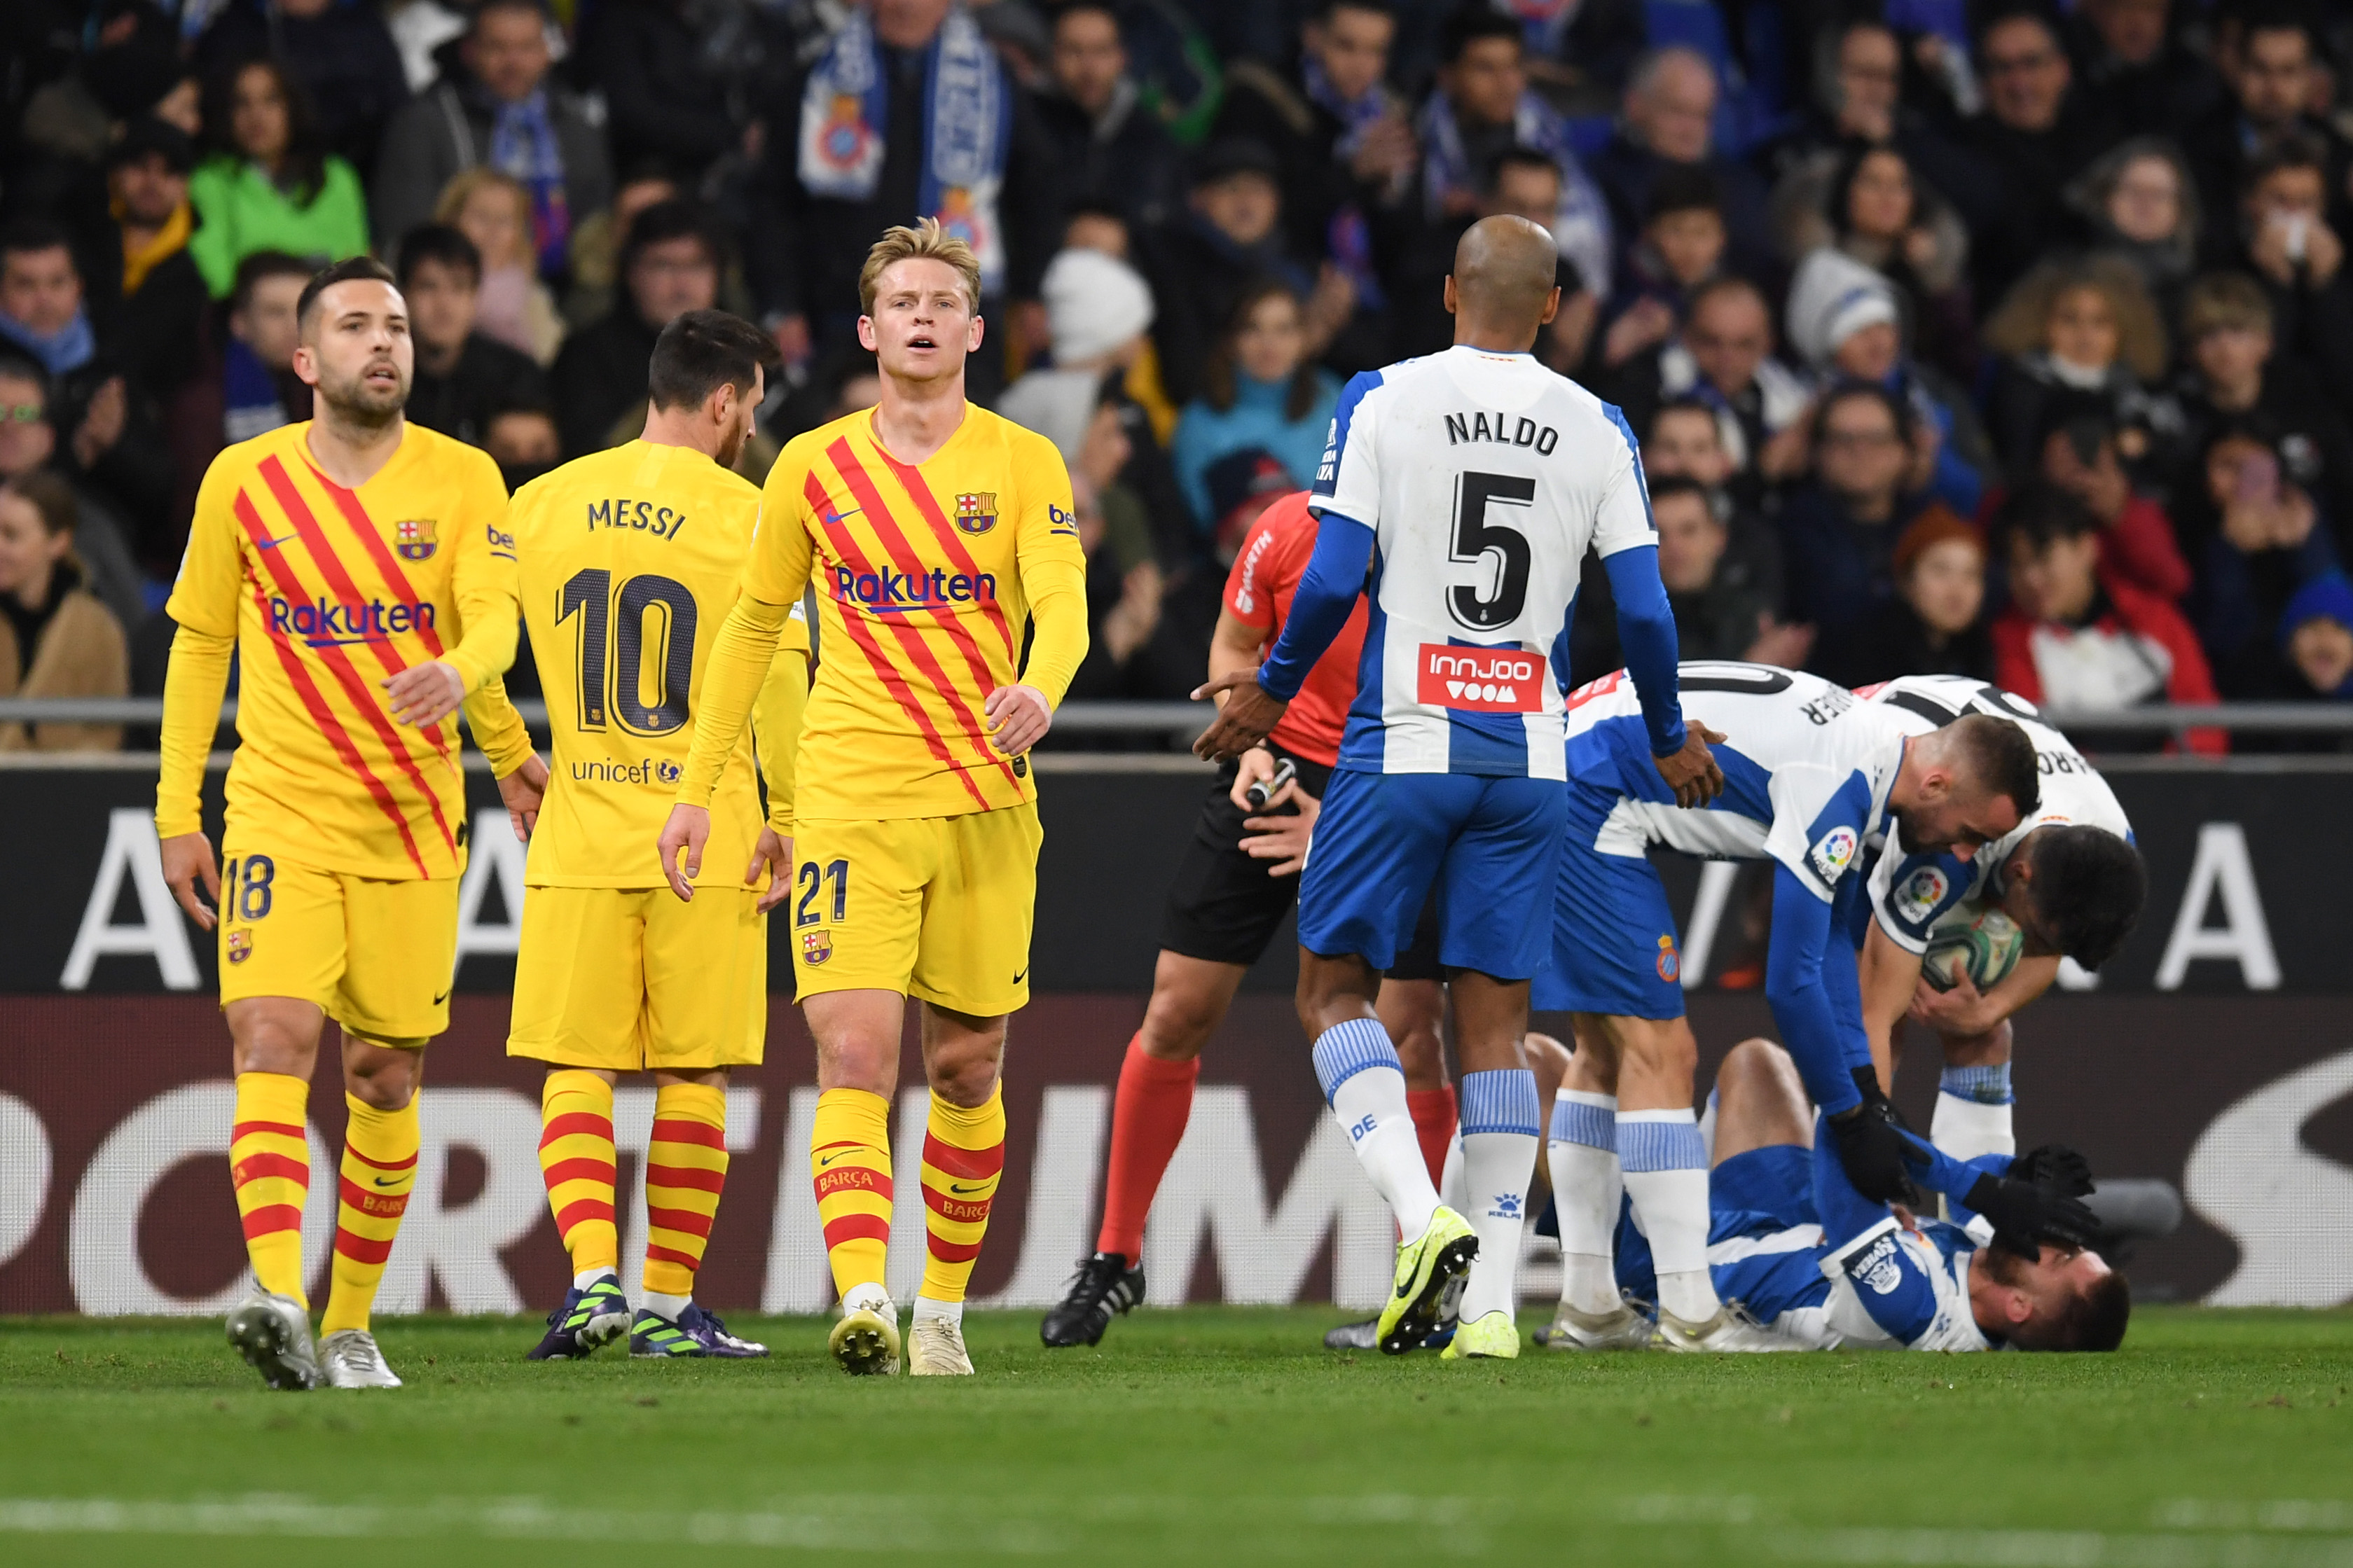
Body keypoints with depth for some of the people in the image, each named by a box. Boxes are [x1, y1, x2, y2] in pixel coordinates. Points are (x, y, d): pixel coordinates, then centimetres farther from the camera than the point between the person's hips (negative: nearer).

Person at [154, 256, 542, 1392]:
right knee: (274, 1038, -19)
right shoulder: (243, 481, 1)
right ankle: (276, 1299, -32)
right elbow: (199, 647, 8)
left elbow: (495, 615, -11)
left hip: (413, 825, 1)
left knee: (386, 1072, 7)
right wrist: (177, 815, 5)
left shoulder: (461, 479, 0)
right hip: (280, 814, -1)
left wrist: (460, 674, -33)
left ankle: (350, 1325, 19)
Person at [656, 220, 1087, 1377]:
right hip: (852, 802, -1)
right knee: (855, 1055, -15)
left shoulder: (1023, 464, 2)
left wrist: (1039, 688, -34)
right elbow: (754, 626, 16)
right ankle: (862, 1303, -27)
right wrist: (697, 787, 13)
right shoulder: (813, 469, 6)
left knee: (966, 1067, 8)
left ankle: (943, 1307, 22)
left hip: (986, 803, 1)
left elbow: (1063, 605, -11)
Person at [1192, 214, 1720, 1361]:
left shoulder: (1384, 402, -3)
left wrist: (1272, 694, 8)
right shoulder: (1598, 430, 5)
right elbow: (1645, 610, 3)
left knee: (1335, 988, 7)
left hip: (1404, 741, -3)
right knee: (1494, 1018, 7)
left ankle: (1421, 1212, -15)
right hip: (1527, 759, 3)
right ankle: (1493, 1300, 0)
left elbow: (1332, 581, -9)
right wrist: (1669, 740, 20)